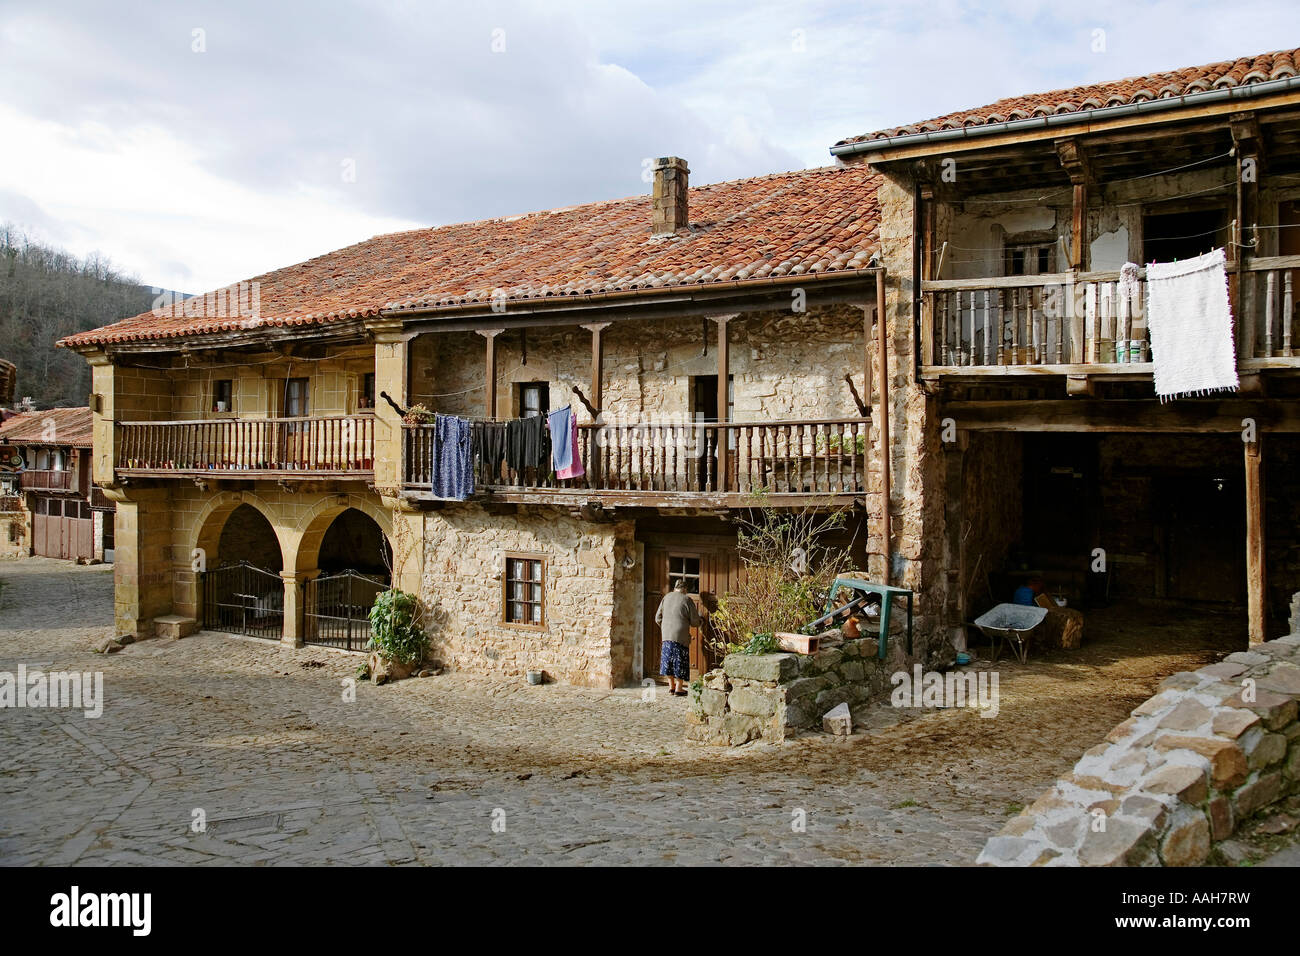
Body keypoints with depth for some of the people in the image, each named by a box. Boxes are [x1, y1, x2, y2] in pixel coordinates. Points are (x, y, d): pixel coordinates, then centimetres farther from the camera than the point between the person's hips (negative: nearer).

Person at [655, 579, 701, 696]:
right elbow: (695, 622, -3)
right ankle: (679, 689, 7)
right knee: (680, 660, 4)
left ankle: (671, 686, 21)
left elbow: (658, 618, 14)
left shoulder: (667, 597, 10)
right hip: (681, 635, -4)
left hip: (666, 634, 4)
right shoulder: (687, 599, -3)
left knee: (668, 659, 14)